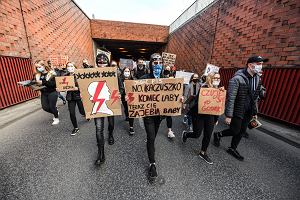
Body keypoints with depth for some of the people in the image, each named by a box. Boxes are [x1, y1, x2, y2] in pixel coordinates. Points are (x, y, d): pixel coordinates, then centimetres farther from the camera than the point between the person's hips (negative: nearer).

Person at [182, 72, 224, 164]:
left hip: (210, 116, 6)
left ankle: (203, 153, 32)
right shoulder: (203, 87, -14)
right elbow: (197, 100, -19)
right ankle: (185, 134, 36)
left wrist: (216, 118, 12)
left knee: (208, 135, 11)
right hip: (199, 115, -6)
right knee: (197, 134, 3)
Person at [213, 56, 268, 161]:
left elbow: (255, 97, 14)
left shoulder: (257, 78, 5)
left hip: (248, 112, 8)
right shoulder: (237, 78, -20)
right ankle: (218, 135, 30)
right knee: (235, 131, 3)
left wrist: (255, 112, 14)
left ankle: (232, 149, 34)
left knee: (242, 131, 15)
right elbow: (230, 98, -21)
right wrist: (228, 115, -21)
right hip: (237, 111, -7)